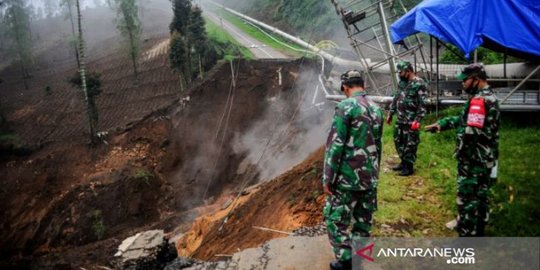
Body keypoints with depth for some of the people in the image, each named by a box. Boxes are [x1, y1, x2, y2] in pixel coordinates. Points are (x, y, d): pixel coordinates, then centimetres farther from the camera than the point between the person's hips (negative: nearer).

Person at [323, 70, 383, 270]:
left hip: (347, 178, -7)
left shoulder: (345, 107, -13)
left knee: (336, 220, 7)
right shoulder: (376, 109, 9)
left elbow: (335, 145, -17)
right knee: (363, 223, 15)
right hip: (370, 179, 7)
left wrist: (328, 178, -11)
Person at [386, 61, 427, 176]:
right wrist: (390, 113, 16)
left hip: (410, 121, -8)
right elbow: (396, 98, 18)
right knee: (398, 141, 16)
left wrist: (417, 120, -21)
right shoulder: (402, 82, 10)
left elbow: (422, 105, -17)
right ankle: (403, 162, 31)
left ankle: (409, 167, 13)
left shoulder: (419, 84, -15)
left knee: (410, 144, 1)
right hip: (400, 119, 8)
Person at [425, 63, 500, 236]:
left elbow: (470, 132, -28)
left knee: (467, 200, -2)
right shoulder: (490, 97, 12)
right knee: (480, 197, 20)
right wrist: (442, 123, 11)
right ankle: (477, 232, 35)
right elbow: (465, 119, 19)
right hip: (484, 160, 10)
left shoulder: (479, 100, -22)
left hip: (474, 162, -10)